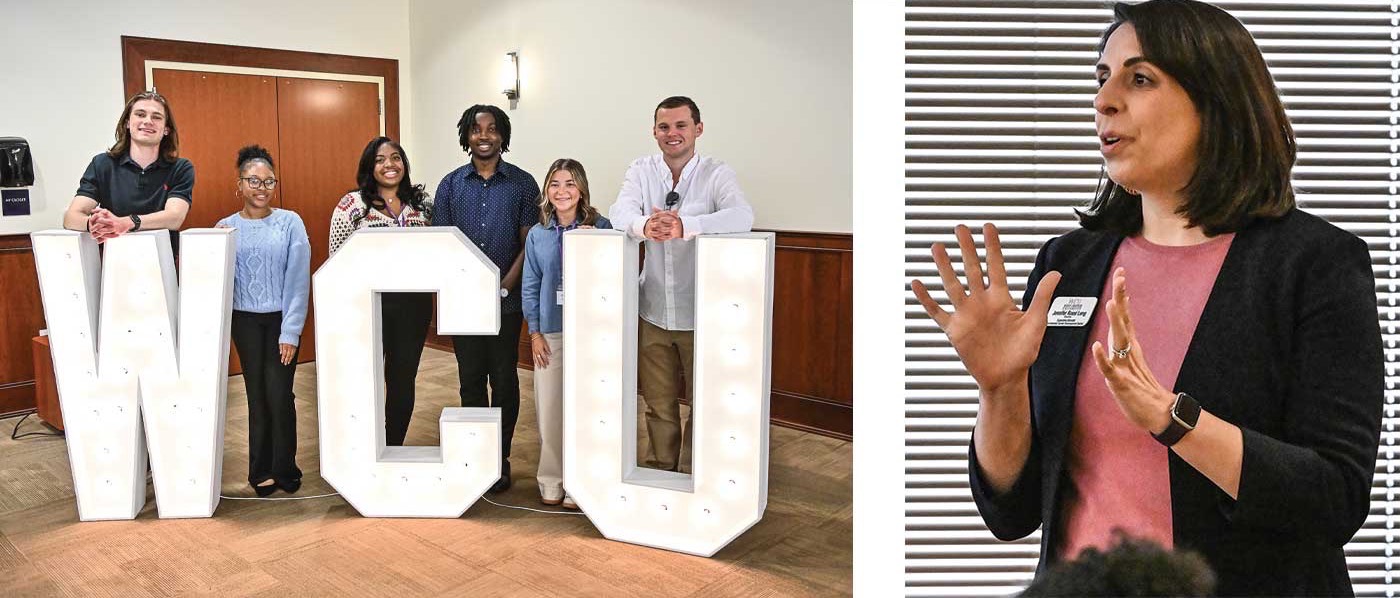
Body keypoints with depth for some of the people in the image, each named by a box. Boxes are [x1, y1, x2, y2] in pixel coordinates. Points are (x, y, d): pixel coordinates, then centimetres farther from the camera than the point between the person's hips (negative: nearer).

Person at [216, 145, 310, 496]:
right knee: (257, 395, 5)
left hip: (281, 320, -2)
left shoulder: (290, 223, -4)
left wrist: (291, 332, -10)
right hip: (246, 322, 2)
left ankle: (284, 470, 13)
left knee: (279, 395, -4)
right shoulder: (226, 227, 3)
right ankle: (261, 471, 19)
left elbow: (298, 280, -6)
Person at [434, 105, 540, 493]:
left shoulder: (522, 183, 0)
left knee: (504, 380, 5)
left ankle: (501, 458, 17)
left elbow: (529, 243, -2)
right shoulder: (451, 185, 6)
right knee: (470, 380, 9)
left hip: (507, 300, -2)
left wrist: (504, 286, -12)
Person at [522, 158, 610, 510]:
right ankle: (551, 482, 21)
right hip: (550, 332, 2)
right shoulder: (537, 235, 5)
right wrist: (534, 332, 3)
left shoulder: (599, 228, -2)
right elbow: (530, 287, 9)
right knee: (549, 410, 6)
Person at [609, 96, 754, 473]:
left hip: (702, 314, -3)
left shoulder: (717, 174, -7)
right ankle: (661, 473, 34)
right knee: (659, 405, 16)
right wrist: (644, 225, -39)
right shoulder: (641, 171, 3)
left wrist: (685, 226, -42)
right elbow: (620, 211, -14)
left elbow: (742, 216, -25)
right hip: (654, 312, 3)